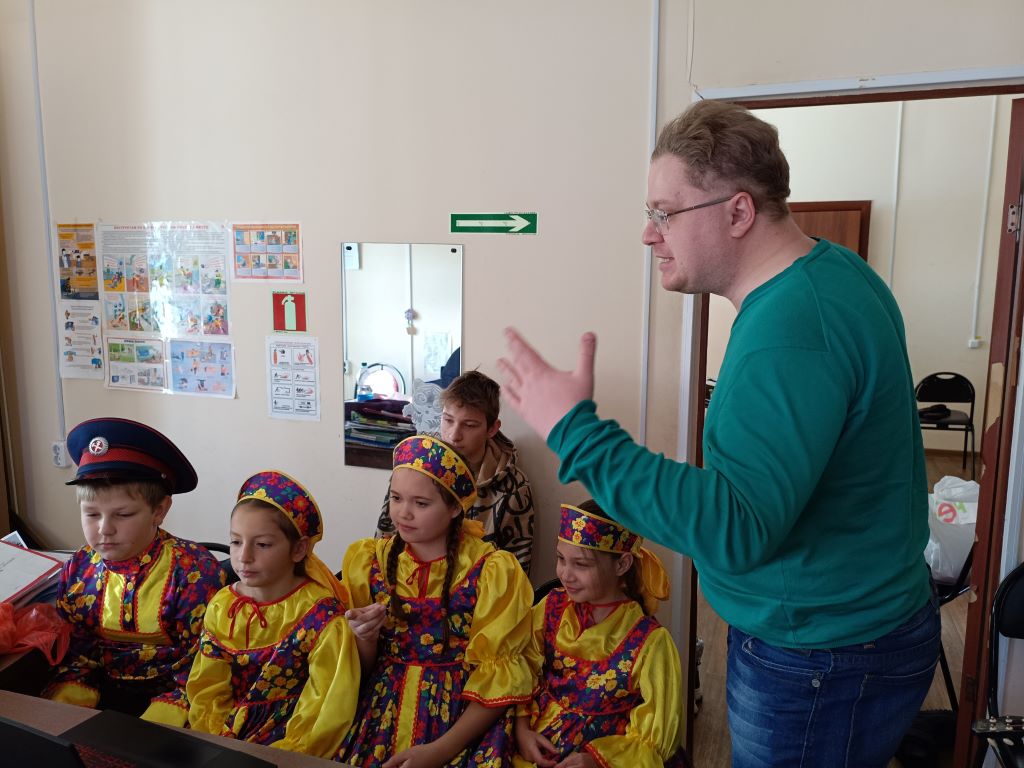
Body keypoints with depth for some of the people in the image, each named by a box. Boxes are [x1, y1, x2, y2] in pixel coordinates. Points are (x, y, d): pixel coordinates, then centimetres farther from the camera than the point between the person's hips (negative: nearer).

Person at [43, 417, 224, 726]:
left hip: (168, 697, -5)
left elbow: (198, 669, -14)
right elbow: (74, 657, 7)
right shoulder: (78, 570, 0)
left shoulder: (195, 571, -17)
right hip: (105, 693, 5)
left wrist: (148, 734, -25)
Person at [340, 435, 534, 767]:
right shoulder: (366, 560, 1)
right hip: (380, 711, 3)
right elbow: (358, 672, 8)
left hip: (463, 721, -3)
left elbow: (496, 676, -6)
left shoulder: (492, 571, -8)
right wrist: (364, 639, -13)